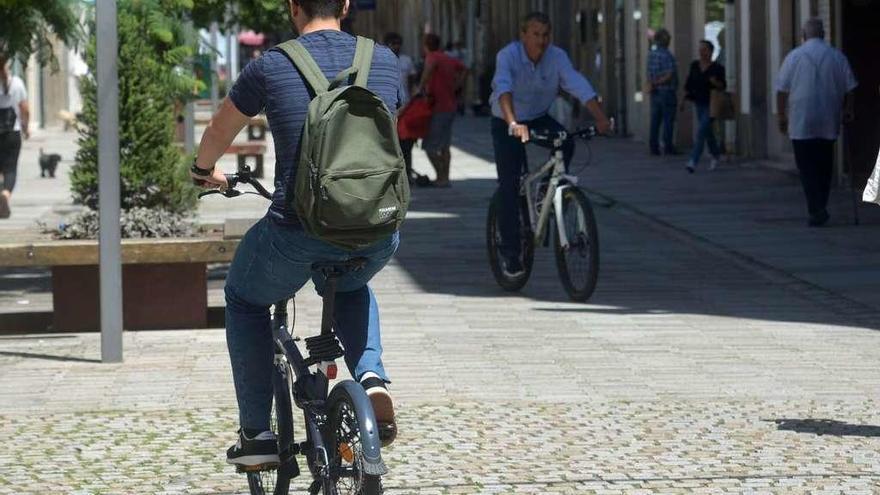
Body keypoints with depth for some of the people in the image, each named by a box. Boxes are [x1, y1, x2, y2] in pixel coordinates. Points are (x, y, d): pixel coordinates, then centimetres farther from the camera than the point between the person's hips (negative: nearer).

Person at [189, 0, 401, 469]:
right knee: (351, 288, 38)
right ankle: (372, 381, 11)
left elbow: (218, 131, 19)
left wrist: (205, 171, 42)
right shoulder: (385, 61, 9)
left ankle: (256, 434, 25)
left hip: (299, 233, -3)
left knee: (244, 299, 29)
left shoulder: (271, 66, 1)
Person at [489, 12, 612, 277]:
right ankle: (510, 252, 0)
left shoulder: (557, 56, -16)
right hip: (506, 124, -3)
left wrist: (600, 118, -40)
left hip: (539, 118, 3)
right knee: (509, 186, -9)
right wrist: (513, 124, -59)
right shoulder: (508, 55, -26)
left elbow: (579, 86, -25)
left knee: (566, 143, -28)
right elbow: (503, 88, -42)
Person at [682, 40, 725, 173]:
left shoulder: (717, 68, -8)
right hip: (699, 103, 5)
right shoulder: (694, 66, 5)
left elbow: (723, 86, -4)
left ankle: (693, 162, -19)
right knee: (707, 132, 17)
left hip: (711, 105, -5)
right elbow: (688, 85, 11)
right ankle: (716, 154, 39)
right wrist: (683, 100, 9)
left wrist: (716, 83, -24)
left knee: (702, 131, -15)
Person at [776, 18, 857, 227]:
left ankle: (817, 209, -13)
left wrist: (782, 116, 8)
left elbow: (782, 90, 0)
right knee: (825, 165, 13)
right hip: (829, 123, 2)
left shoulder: (794, 57, -2)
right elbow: (849, 89, 5)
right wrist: (848, 111, 16)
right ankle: (820, 208, 17)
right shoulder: (837, 57, 3)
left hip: (801, 123, -2)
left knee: (807, 167, -1)